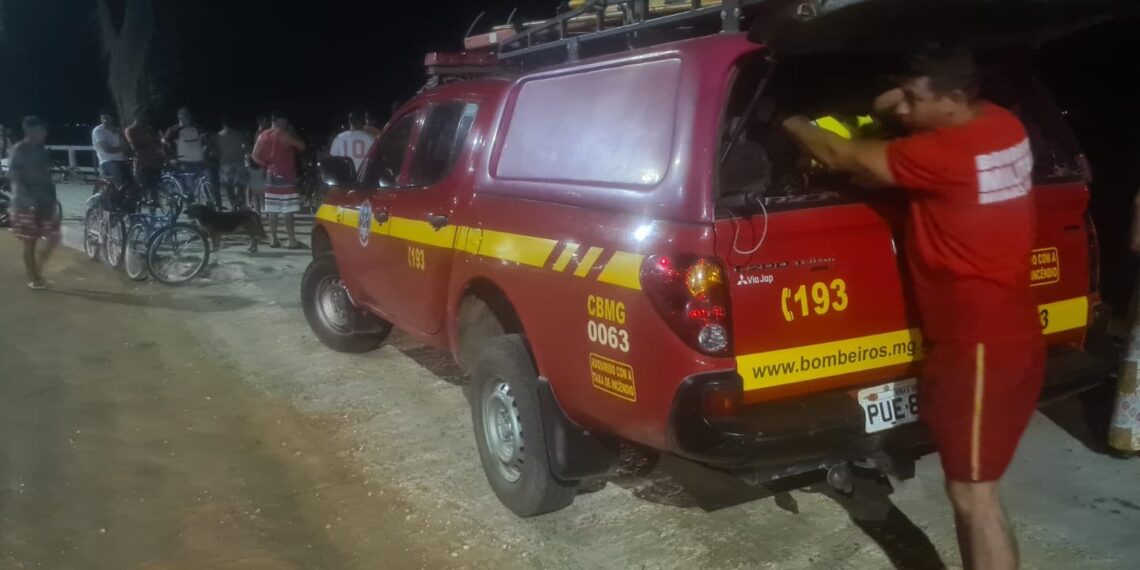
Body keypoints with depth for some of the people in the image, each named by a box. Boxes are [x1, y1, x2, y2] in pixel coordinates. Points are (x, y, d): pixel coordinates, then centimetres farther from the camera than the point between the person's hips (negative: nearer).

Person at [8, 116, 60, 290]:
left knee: (53, 239, 4)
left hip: (45, 201, 5)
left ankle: (38, 270, 19)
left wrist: (53, 199, 13)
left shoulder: (41, 151, 11)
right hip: (26, 203, -5)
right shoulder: (19, 150, -7)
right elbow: (16, 178, -14)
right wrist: (29, 198, -25)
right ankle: (33, 279, 10)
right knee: (30, 243, 2)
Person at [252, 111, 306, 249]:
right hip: (286, 175, -7)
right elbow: (302, 146, -6)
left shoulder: (263, 136, 9)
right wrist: (293, 133, 5)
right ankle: (292, 241, -9)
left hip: (271, 175, 7)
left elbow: (255, 156, 6)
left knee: (273, 210, 9)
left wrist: (267, 165, 8)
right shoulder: (285, 135, -9)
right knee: (288, 210, -8)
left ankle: (273, 239, 12)